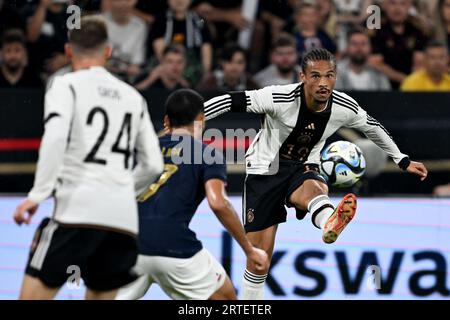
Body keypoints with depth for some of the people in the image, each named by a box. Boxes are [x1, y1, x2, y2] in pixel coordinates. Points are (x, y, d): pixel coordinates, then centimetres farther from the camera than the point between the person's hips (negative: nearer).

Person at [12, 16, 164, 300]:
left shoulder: (66, 86, 5)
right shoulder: (133, 96, 20)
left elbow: (54, 138, -13)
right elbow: (154, 166, 18)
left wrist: (37, 195, -12)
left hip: (77, 208, -5)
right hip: (124, 218, 5)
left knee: (33, 294, -6)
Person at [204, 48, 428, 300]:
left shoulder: (345, 107, -11)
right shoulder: (279, 98, -24)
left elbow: (373, 127, 10)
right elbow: (229, 102, -19)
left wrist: (403, 161, 18)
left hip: (304, 169, 1)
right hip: (265, 170, -1)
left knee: (313, 189, -39)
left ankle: (331, 224, -74)